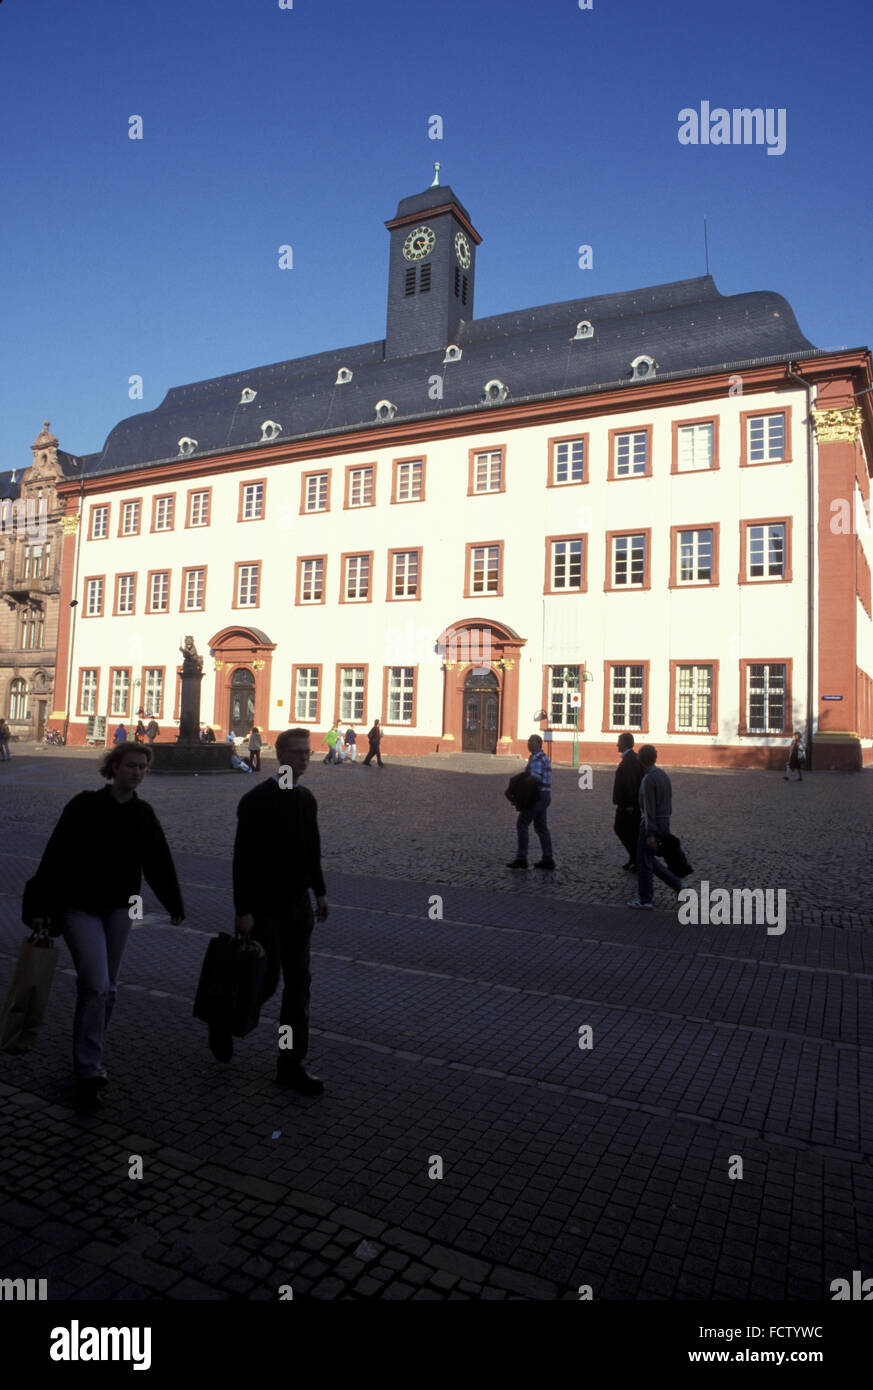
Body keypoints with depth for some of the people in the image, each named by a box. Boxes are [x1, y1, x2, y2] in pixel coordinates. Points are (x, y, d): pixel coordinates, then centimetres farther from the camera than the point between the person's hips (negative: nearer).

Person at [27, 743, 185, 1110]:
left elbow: (159, 861, 10)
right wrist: (41, 907, -10)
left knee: (107, 988, 12)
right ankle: (87, 1072, -2)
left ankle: (89, 1060, 29)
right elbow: (55, 856, -9)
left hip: (119, 907, 5)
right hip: (79, 907, -5)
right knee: (95, 984, -13)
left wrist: (175, 905, 16)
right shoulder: (84, 806, -11)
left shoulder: (144, 814, 2)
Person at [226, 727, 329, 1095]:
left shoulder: (307, 799, 8)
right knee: (265, 981, 0)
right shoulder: (256, 800, -14)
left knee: (298, 985, 8)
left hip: (298, 904, 7)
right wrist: (243, 911, -18)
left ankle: (291, 1064, 19)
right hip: (264, 909, -6)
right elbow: (242, 858, -16)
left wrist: (320, 891, 15)